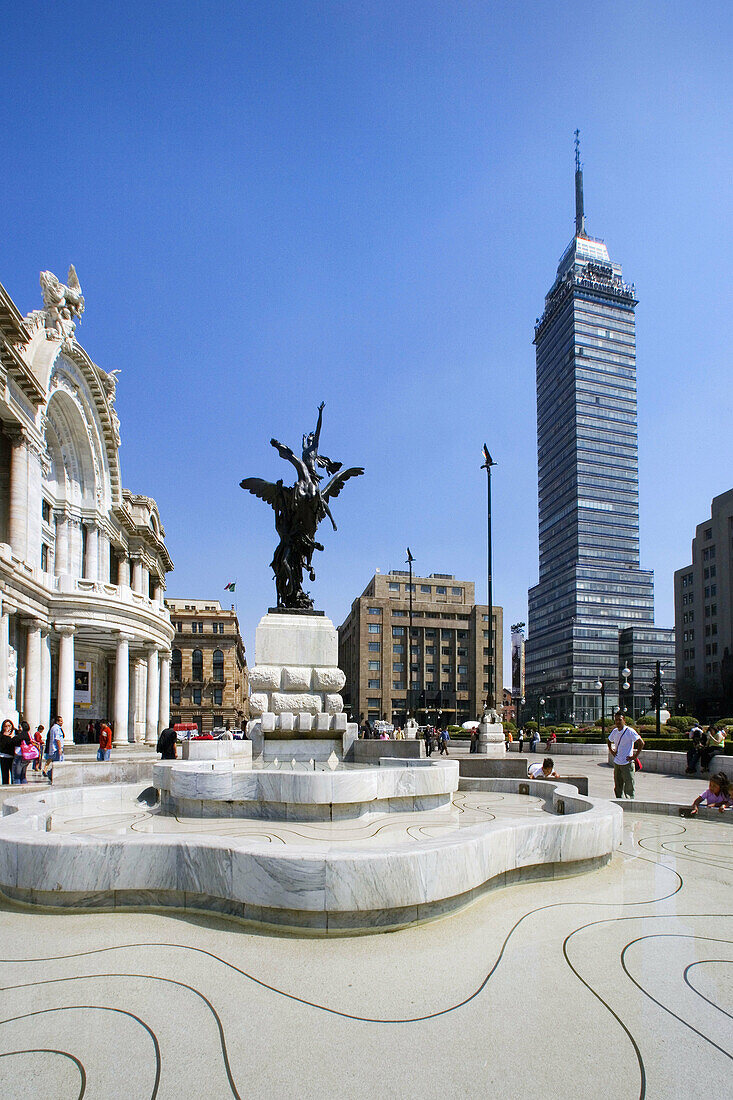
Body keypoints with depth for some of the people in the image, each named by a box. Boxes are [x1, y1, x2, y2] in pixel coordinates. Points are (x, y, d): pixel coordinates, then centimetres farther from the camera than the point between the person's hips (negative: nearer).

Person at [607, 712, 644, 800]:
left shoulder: (630, 731, -11)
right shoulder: (615, 732, 9)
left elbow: (641, 743, -15)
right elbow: (609, 741, 29)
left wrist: (634, 757, -15)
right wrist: (612, 751, 13)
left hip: (627, 763, -6)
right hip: (616, 763, 7)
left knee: (629, 788, -7)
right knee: (617, 788, 12)